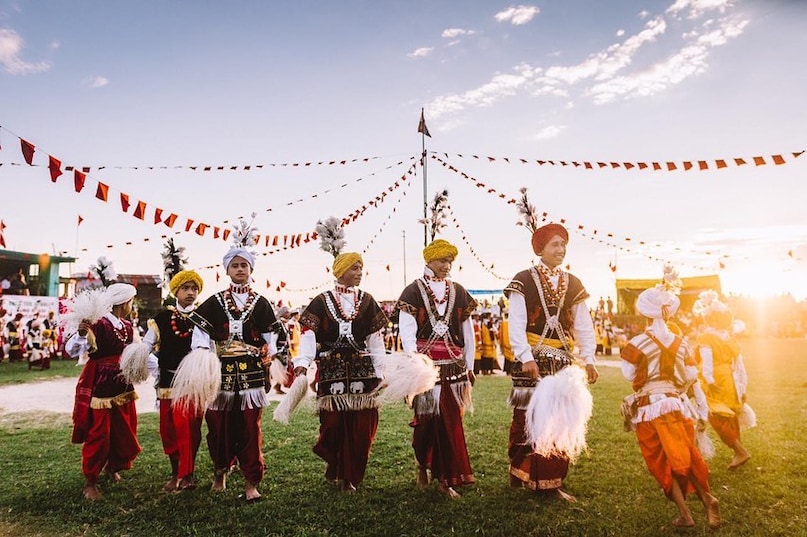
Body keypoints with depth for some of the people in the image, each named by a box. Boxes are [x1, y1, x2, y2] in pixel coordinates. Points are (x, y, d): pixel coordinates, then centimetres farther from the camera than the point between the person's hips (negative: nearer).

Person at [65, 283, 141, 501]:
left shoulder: (128, 326, 8)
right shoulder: (99, 325, -16)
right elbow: (71, 350, -22)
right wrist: (81, 333, -40)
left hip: (123, 388, 7)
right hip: (100, 388, -7)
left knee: (125, 435, 14)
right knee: (98, 436, 0)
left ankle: (111, 468, 40)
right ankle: (90, 482, 19)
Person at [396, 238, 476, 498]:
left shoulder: (459, 292, 10)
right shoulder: (413, 292, 0)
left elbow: (468, 332, 13)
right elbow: (407, 332, -7)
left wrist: (469, 366, 12)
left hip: (454, 366, 3)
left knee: (450, 419, 2)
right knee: (427, 419, 4)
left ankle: (444, 477, 14)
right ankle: (423, 465, 30)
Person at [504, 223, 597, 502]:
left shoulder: (573, 284, 10)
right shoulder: (524, 280, -5)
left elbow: (584, 326, 10)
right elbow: (516, 324, -11)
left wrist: (589, 360, 1)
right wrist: (526, 358, -20)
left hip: (563, 362, 5)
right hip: (532, 361, -5)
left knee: (560, 420, 9)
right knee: (527, 419, 1)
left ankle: (552, 482, 21)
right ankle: (519, 474, 19)